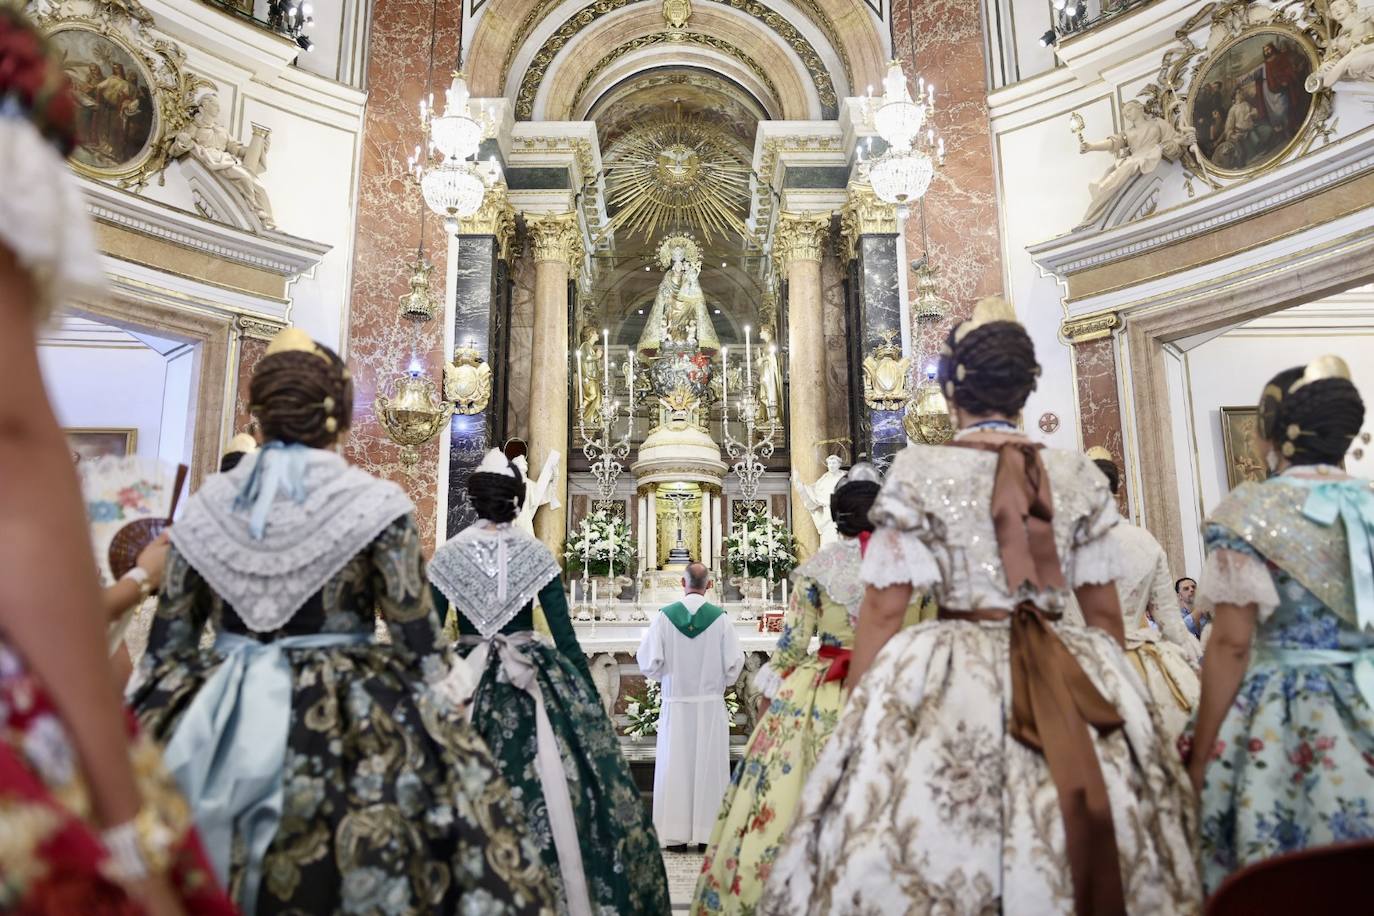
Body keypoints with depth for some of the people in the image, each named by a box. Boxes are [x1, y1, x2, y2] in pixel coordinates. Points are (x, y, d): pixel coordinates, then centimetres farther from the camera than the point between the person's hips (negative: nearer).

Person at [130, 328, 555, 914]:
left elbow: (164, 652, 6)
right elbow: (418, 643, -9)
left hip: (217, 725, 4)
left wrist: (144, 729, 17)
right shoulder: (374, 503, -10)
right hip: (356, 732, -3)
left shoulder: (205, 508, 2)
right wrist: (450, 688, 7)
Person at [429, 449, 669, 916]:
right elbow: (565, 635, -6)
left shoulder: (446, 556, -1)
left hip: (464, 680, 2)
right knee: (546, 789, 7)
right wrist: (592, 697, 1)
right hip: (532, 683, -2)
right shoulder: (536, 554, -5)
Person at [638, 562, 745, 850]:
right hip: (711, 704, 0)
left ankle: (675, 833, 10)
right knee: (709, 766, 7)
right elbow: (735, 661, -6)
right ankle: (707, 832, 10)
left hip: (676, 703, 0)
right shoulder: (720, 617, -6)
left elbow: (649, 662, -7)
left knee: (675, 766, 7)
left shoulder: (664, 616, -6)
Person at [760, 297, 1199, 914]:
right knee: (1077, 866, 15)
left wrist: (855, 717, 0)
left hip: (948, 684, -3)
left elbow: (883, 611, -8)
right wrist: (1111, 694, 22)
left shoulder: (918, 473, -7)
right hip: (1070, 688, 4)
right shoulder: (1079, 478, 4)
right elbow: (1106, 614, 8)